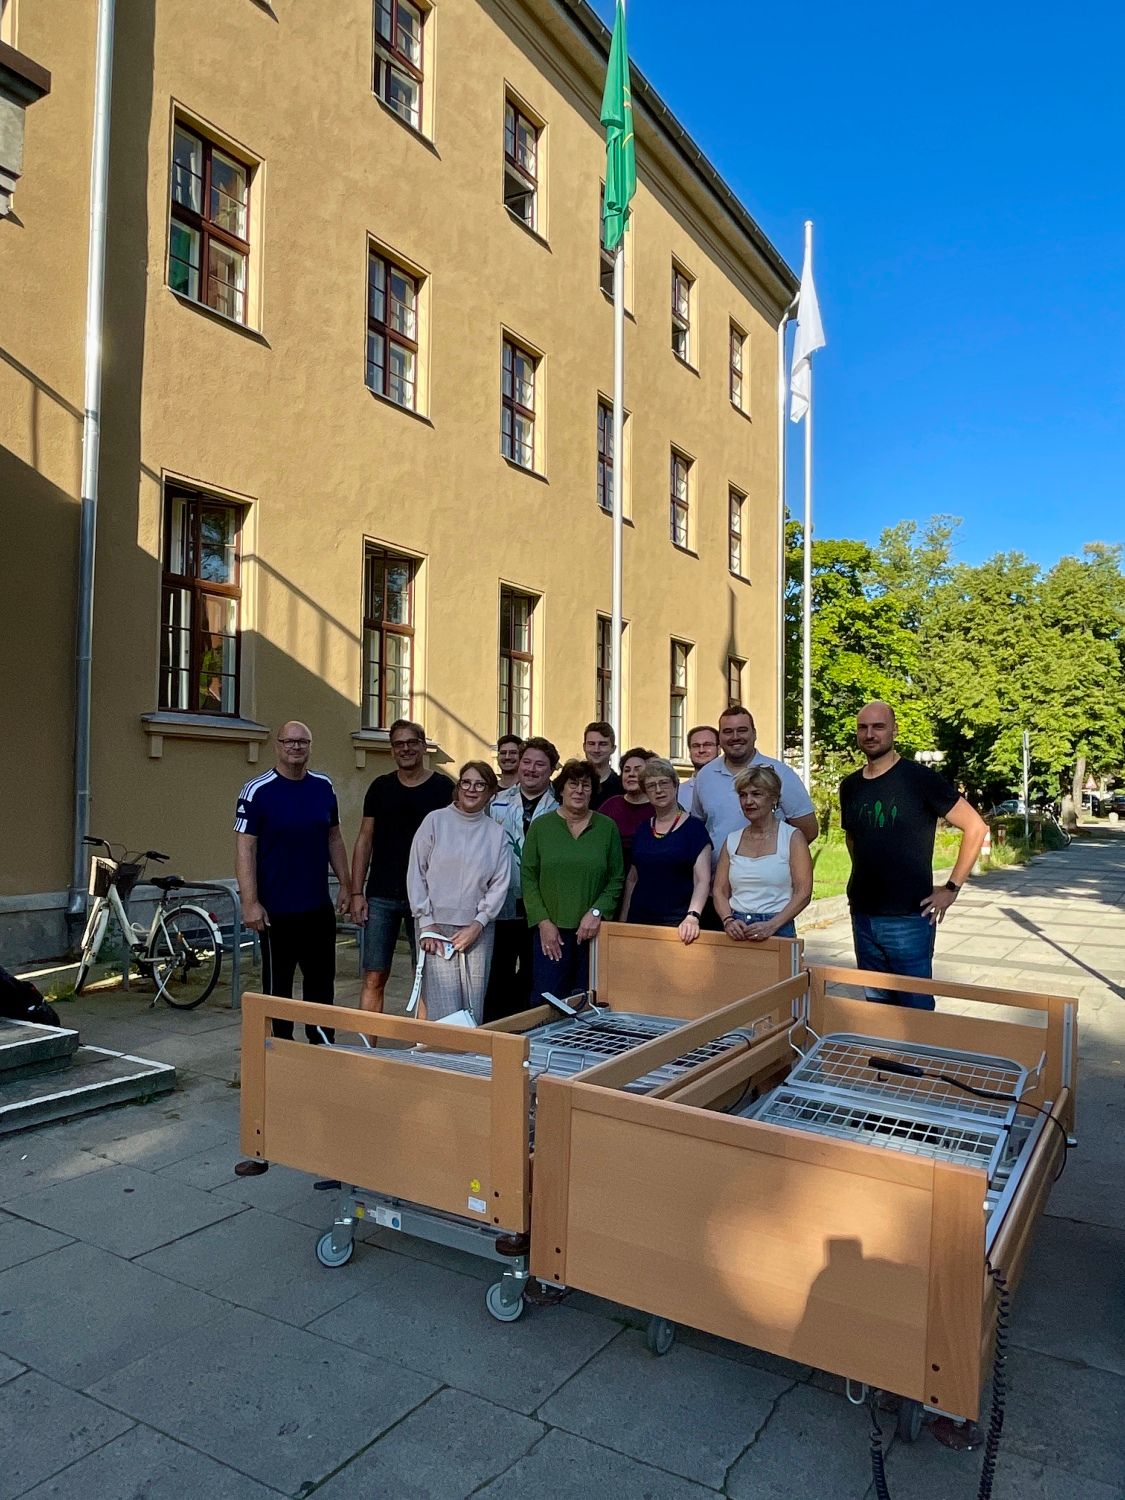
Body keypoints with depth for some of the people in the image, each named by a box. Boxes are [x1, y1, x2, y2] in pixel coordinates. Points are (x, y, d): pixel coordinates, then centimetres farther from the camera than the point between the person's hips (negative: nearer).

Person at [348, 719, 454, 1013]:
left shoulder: (442, 787, 0)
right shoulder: (380, 787, 7)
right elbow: (364, 840, 9)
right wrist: (357, 893, 2)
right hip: (381, 897, 2)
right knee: (374, 978, 2)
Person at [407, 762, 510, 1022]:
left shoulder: (496, 832, 8)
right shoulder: (435, 821, 1)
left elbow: (499, 884, 6)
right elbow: (416, 873, 1)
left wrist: (478, 925, -5)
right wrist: (426, 922, -4)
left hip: (477, 929, 2)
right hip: (436, 925, -2)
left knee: (474, 1011, 2)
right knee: (444, 1013, -8)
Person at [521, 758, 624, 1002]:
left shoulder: (607, 827, 5)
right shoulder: (540, 826, 4)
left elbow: (617, 879, 5)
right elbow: (528, 877, 2)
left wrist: (597, 912, -9)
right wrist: (543, 922, -6)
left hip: (593, 933, 1)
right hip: (551, 932, 0)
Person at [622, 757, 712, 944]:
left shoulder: (693, 827, -5)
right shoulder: (643, 829, 11)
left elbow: (702, 880, -12)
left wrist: (693, 916, -27)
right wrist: (622, 921, 11)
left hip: (676, 922, -5)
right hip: (639, 920, 5)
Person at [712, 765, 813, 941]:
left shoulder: (792, 837, 0)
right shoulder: (732, 840, 11)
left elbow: (803, 893, -7)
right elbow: (720, 891, 9)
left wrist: (771, 926, -16)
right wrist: (728, 921, -9)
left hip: (777, 931, -3)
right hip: (736, 931, 3)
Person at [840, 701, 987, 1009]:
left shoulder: (920, 779, -9)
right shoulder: (850, 786, 8)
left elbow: (975, 827, -8)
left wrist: (952, 888, -9)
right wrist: (863, 880, 13)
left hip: (909, 917, -5)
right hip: (863, 915, 5)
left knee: (915, 1006, 2)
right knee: (875, 1003, 14)